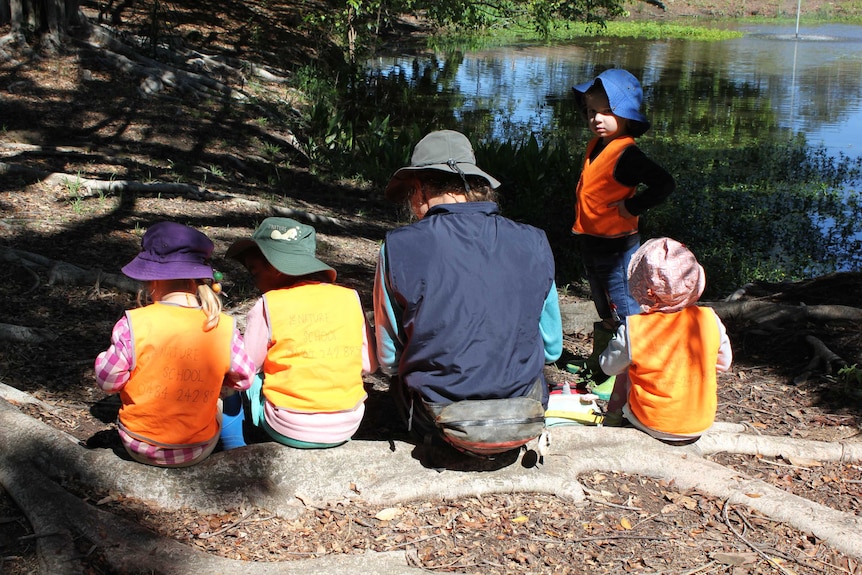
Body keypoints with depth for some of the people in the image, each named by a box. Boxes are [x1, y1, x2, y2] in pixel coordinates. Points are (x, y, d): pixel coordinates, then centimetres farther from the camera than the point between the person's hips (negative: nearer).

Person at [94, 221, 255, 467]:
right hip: (200, 450, 1)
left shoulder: (134, 324, -21)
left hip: (141, 448, -1)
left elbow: (107, 381, -10)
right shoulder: (224, 327, -15)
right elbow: (243, 378, -1)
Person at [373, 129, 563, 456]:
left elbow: (388, 361, -2)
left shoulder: (399, 248, -12)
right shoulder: (533, 243, -5)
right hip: (522, 420, 3)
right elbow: (552, 349, 6)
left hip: (438, 424, -2)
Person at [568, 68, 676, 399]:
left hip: (616, 247, -10)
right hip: (591, 243, 10)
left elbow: (663, 184, -32)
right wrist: (583, 232, 12)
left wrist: (631, 207, -23)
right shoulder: (596, 146, 7)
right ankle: (598, 366, 37)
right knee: (604, 310, 22)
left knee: (623, 312, -2)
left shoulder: (626, 153, -20)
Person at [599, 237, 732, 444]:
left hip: (652, 425, -2)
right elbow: (724, 363, 3)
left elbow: (609, 366, -3)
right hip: (702, 424, 2)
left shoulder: (633, 330, -20)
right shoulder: (709, 320, -13)